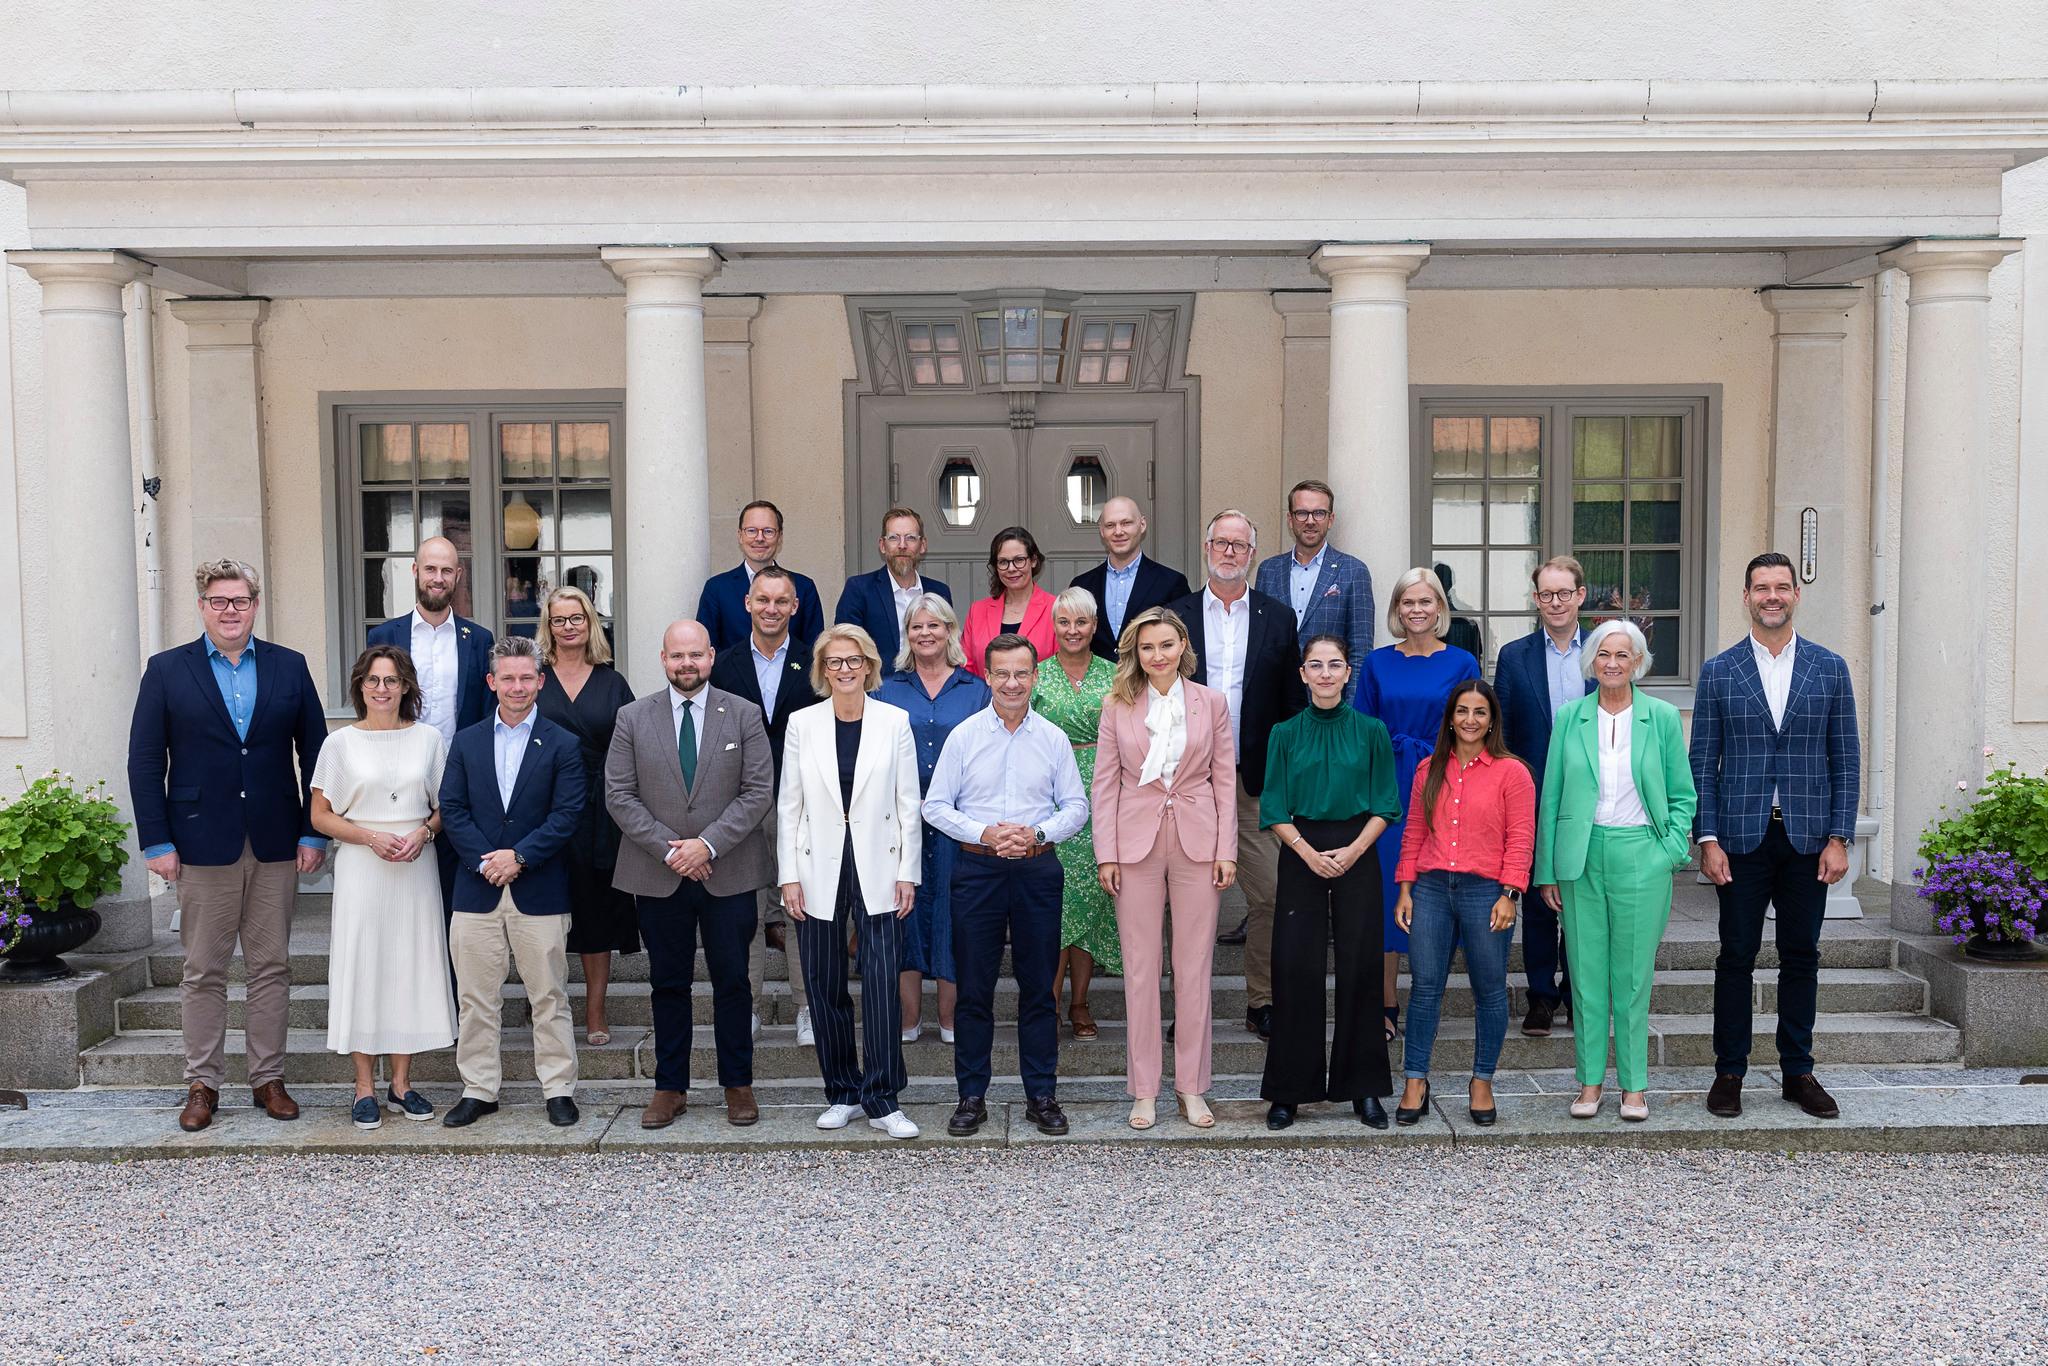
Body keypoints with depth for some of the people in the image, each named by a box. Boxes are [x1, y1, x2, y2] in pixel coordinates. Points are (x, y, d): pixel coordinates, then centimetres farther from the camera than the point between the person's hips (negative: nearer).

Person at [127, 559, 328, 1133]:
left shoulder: (289, 667, 6)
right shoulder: (167, 670, 3)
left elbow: (315, 753, 6)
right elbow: (145, 761, 0)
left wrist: (313, 832, 0)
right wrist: (157, 842, -6)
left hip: (275, 845, 1)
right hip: (202, 844, -1)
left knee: (272, 967, 7)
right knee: (203, 972, 5)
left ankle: (268, 1078, 17)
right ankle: (202, 1084, 16)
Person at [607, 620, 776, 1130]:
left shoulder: (744, 715, 1)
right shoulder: (633, 718, 4)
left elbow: (759, 791, -4)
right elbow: (619, 795, 0)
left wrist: (708, 844, -14)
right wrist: (668, 848, -10)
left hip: (728, 873, -1)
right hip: (657, 876, 1)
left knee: (732, 981, 5)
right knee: (668, 983, 9)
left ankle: (737, 1085, 18)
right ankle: (670, 1087, 20)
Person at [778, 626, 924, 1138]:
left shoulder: (895, 722, 2)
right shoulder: (802, 724, 4)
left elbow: (909, 803, 3)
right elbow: (789, 806, 5)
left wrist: (908, 872, -2)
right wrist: (789, 876, -1)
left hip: (878, 870, -1)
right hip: (819, 872, 2)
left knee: (883, 982, -8)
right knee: (825, 986, 7)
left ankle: (882, 1099, 1)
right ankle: (842, 1093, 21)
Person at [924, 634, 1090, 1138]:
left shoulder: (1053, 739, 4)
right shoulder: (963, 736, 1)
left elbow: (1076, 805, 6)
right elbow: (935, 805, 1)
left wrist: (1037, 833, -12)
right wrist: (984, 833, -13)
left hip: (1037, 869, 1)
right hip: (977, 869, -1)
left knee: (1038, 987, 6)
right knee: (974, 988, 4)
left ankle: (1041, 1096, 16)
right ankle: (971, 1096, 15)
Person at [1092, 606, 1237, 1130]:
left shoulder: (1211, 702, 4)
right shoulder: (1117, 706, 3)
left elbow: (1225, 779, 5)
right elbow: (1104, 783, 2)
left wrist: (1227, 850, -2)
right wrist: (1106, 853, -5)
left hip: (1198, 842, 1)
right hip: (1137, 843, 0)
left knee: (1194, 967, 6)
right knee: (1140, 966, 4)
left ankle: (1191, 1086, 17)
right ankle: (1143, 1089, 14)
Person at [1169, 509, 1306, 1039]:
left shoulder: (1278, 618, 6)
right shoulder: (1177, 616, 5)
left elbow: (1293, 703, 6)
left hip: (1255, 779, 0)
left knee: (1269, 896, -2)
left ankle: (1262, 1003, 13)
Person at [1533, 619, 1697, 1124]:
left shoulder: (1662, 717, 3)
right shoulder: (1569, 717, 5)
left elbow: (1681, 794, 7)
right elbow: (1551, 796, 7)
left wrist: (1670, 852, -5)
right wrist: (1547, 870, 5)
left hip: (1640, 856, -1)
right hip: (1580, 858, 1)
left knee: (1634, 974, 4)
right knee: (1586, 973, 5)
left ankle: (1634, 1084, 14)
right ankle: (1590, 1081, 15)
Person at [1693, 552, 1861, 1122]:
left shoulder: (1829, 668, 5)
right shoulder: (1718, 671, 2)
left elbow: (1846, 759, 5)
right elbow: (1702, 763, 2)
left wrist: (1839, 838, -2)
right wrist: (1709, 840, -6)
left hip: (1807, 837, 1)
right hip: (1742, 838, -1)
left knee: (1801, 958, 9)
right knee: (1736, 957, 4)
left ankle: (1798, 1072, 21)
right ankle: (1729, 1072, 13)